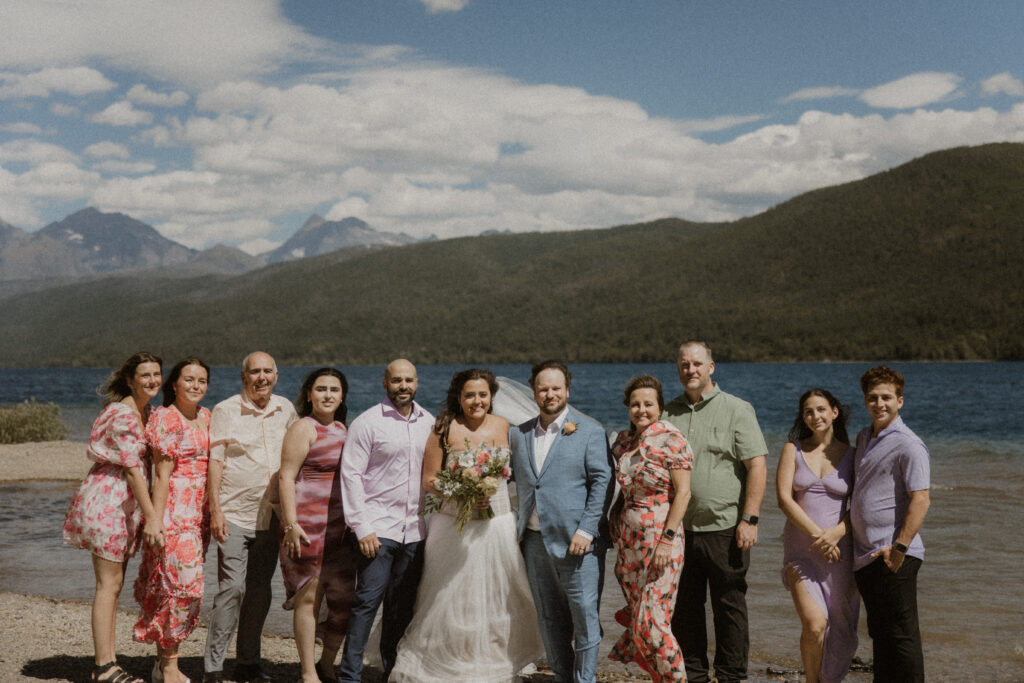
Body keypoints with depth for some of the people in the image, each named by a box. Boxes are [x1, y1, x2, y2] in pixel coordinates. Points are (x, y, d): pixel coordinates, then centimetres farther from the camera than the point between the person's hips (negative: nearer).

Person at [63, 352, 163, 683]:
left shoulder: (146, 412, 12)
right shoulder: (123, 415, -16)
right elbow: (132, 469, -20)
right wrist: (151, 518, -22)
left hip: (126, 503, 9)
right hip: (107, 499, -9)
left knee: (114, 583, 11)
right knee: (109, 583, -5)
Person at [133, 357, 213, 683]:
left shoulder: (207, 417, 14)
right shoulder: (165, 418, -7)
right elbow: (162, 474, -12)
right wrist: (156, 521, -14)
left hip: (200, 510, 7)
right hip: (174, 509, -7)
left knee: (181, 584, 9)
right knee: (182, 583, -9)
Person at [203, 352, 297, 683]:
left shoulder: (286, 409, 10)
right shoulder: (225, 410, -3)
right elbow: (215, 461, -6)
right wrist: (215, 509, -12)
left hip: (271, 516, 5)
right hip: (234, 515, -4)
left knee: (260, 591, 9)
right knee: (232, 588, -10)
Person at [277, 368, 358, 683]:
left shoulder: (341, 428, 16)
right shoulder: (303, 428, -5)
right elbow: (286, 477, -10)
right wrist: (291, 523, -17)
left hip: (340, 525, 7)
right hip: (308, 524, -7)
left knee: (344, 599, 6)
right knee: (309, 597, -2)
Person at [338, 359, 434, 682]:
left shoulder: (429, 423, 10)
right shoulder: (367, 423, -4)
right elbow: (351, 474, -7)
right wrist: (362, 528, -12)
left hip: (414, 531, 5)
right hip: (378, 528, -5)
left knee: (402, 606, 10)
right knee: (368, 600, -8)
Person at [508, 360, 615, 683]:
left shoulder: (590, 432, -2)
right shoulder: (518, 435, 12)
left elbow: (603, 483, -6)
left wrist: (586, 531, -13)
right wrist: (517, 531, 8)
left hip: (577, 543, -4)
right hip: (535, 543, 5)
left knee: (585, 618, -2)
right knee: (550, 621, 11)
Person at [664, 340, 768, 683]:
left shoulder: (737, 410, -1)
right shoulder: (668, 413, 10)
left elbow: (757, 467, -6)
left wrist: (749, 520, -13)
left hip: (724, 529, -4)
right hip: (679, 529, 4)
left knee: (729, 608, 4)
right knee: (684, 609, 10)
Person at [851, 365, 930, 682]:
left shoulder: (908, 445, -11)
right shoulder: (863, 437, 16)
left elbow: (921, 500, -18)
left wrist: (899, 547, -23)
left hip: (893, 556, -8)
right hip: (864, 554, 9)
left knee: (901, 634, -4)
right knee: (879, 633, 15)